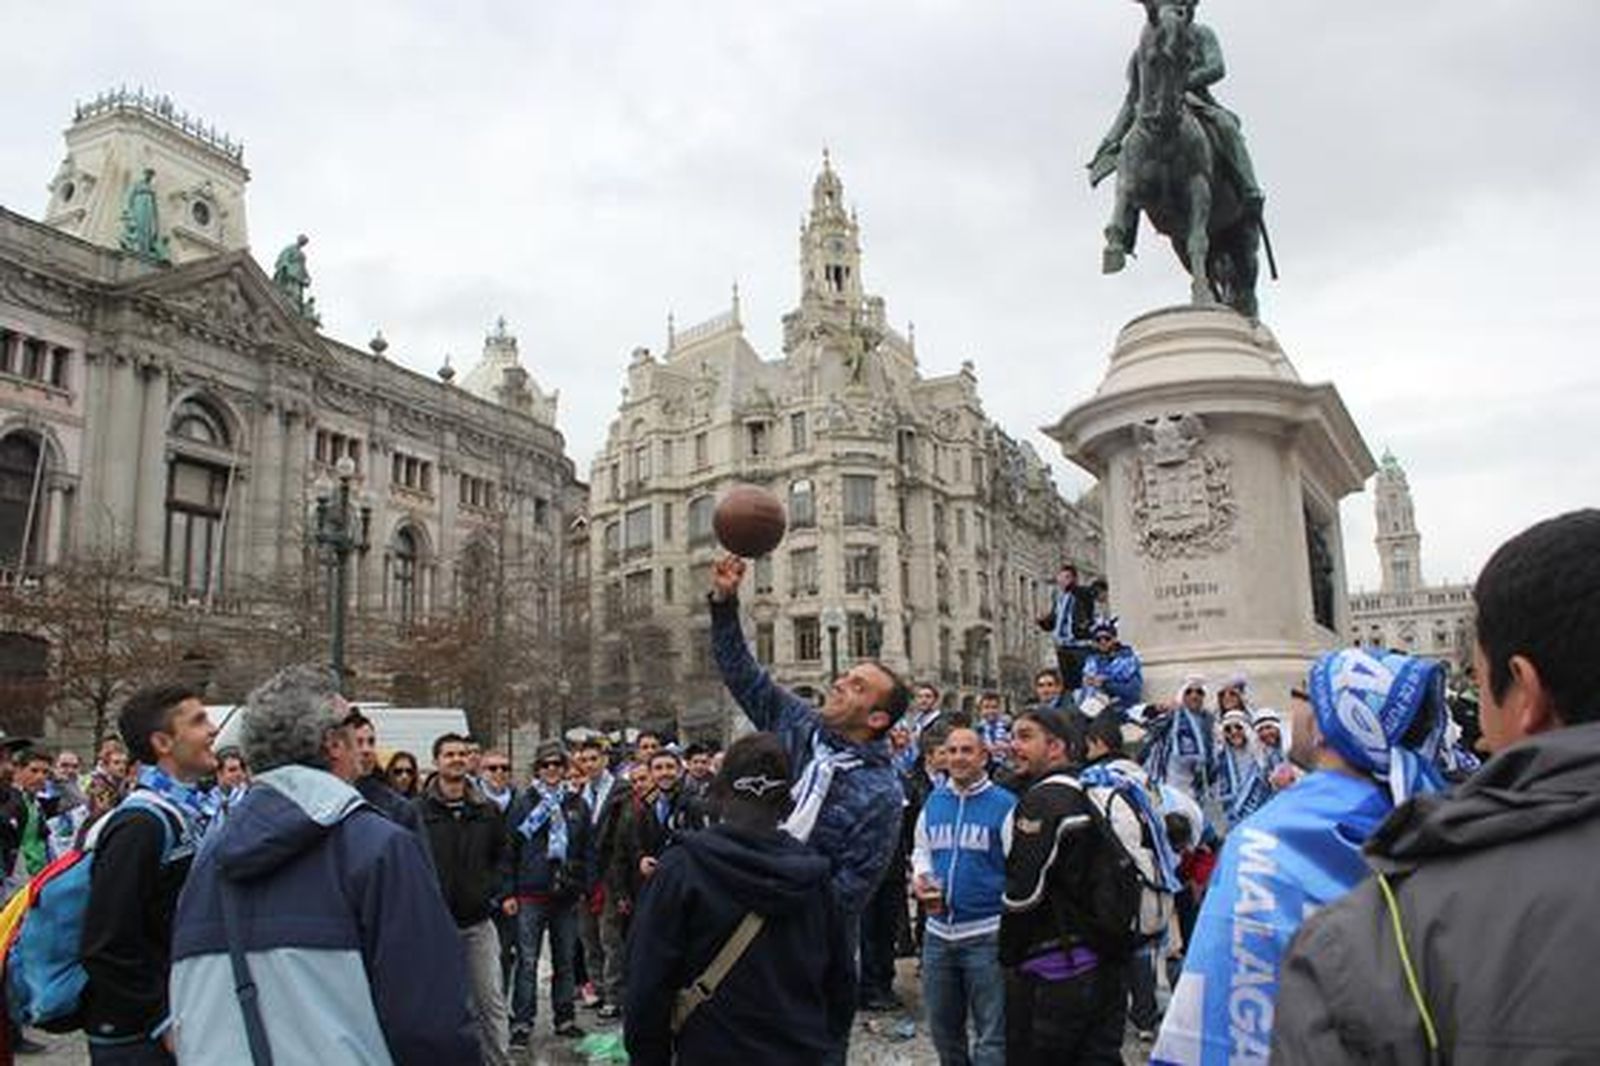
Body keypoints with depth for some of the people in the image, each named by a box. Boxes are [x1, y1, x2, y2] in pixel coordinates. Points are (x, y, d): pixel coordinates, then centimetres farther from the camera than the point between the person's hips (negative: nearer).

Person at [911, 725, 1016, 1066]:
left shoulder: (1004, 805, -9)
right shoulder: (933, 802, 7)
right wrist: (920, 878, -1)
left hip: (987, 935, -5)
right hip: (939, 932, 5)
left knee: (992, 1036, 1)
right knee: (942, 1028, 19)